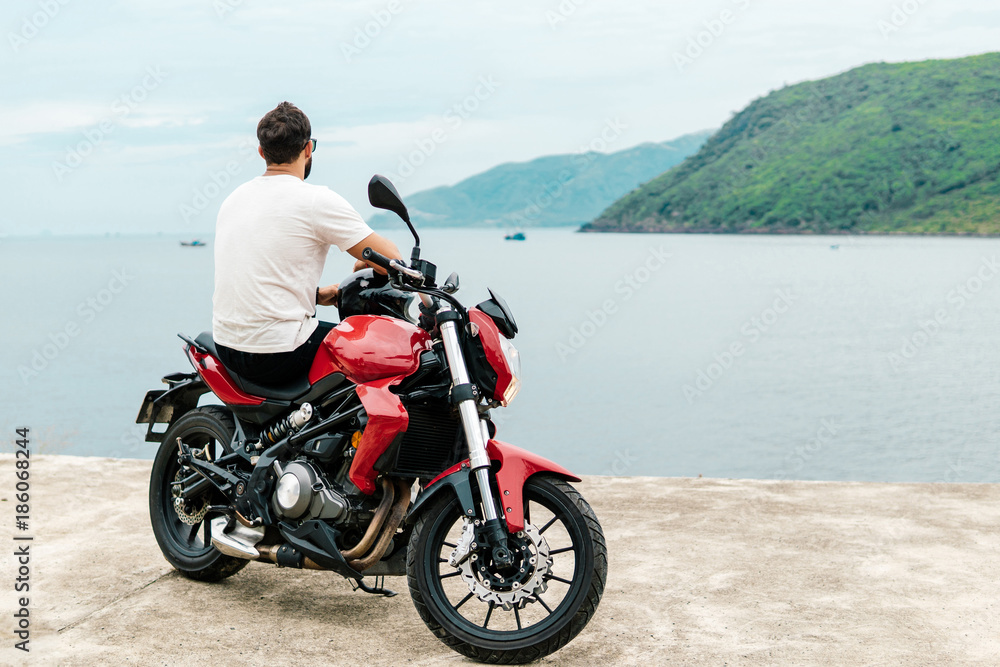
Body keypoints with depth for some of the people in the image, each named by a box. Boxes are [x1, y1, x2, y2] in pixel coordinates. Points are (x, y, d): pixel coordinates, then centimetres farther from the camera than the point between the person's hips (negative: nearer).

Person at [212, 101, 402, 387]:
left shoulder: (234, 199, 11)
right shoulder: (317, 200, -12)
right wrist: (365, 261, 12)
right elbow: (390, 259, -10)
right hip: (278, 356, -8)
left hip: (226, 345, 8)